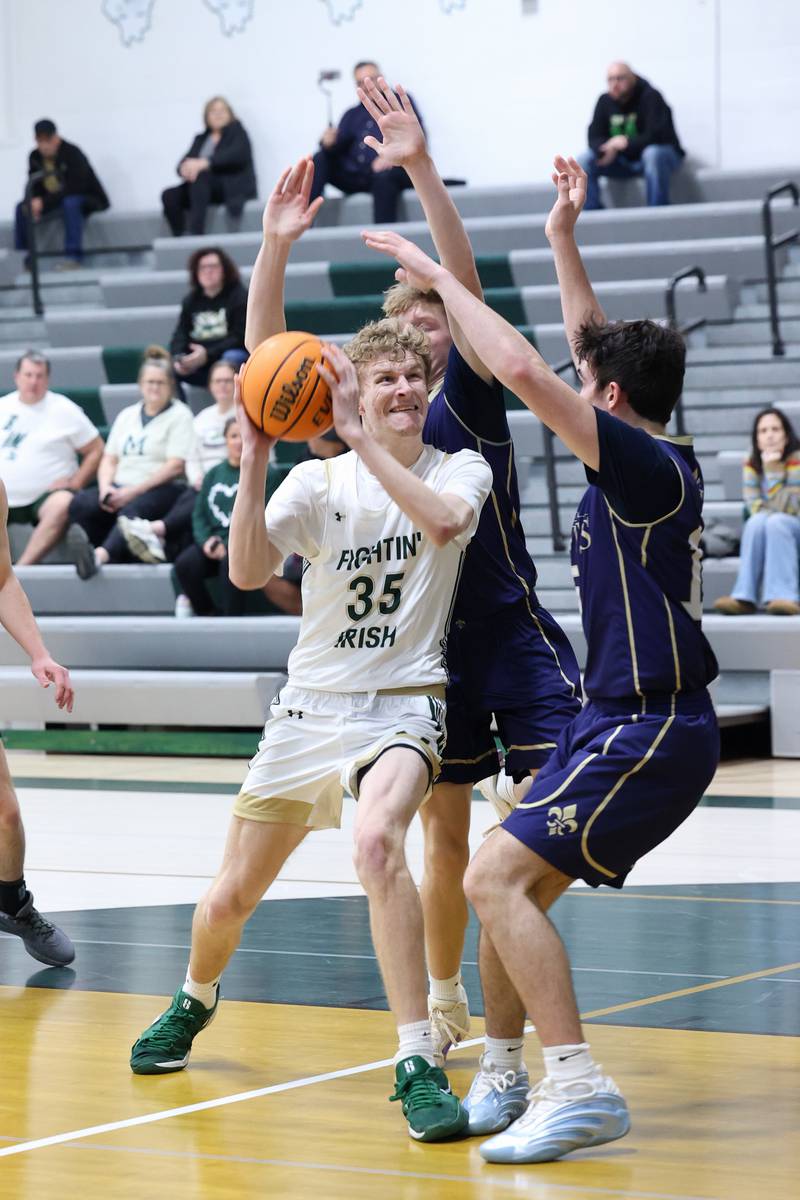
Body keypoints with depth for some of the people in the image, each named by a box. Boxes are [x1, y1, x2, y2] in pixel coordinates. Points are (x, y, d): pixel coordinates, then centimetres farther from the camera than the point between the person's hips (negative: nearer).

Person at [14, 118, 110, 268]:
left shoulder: (73, 154, -22)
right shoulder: (35, 157, -2)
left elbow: (74, 188, -29)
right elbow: (34, 187, 0)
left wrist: (44, 202, -34)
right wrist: (34, 201, -25)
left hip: (89, 200, -7)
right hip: (55, 201, 7)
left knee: (70, 203, -39)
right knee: (22, 208, -9)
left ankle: (73, 256, -39)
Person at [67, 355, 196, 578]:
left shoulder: (180, 415, 4)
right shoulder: (127, 415, 23)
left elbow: (176, 466, -7)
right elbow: (109, 459, 20)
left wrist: (133, 491, -13)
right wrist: (106, 487, -3)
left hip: (161, 490, -6)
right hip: (120, 488, 6)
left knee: (132, 511, -40)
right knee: (81, 504, -25)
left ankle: (99, 555, -65)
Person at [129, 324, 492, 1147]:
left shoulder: (460, 470, -1)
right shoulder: (317, 481, 2)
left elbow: (443, 520, -25)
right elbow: (247, 570, -13)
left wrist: (361, 437, -28)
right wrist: (255, 459, -24)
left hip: (401, 703, -3)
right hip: (311, 704, 3)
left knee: (376, 839, -34)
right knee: (232, 896, 10)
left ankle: (416, 1068, -32)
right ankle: (195, 1001, 45)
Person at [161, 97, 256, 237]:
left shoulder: (237, 132, 10)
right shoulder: (201, 139, 24)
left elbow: (237, 155, -11)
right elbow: (186, 160, 10)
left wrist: (205, 163, -25)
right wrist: (185, 168, -18)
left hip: (233, 187, -5)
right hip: (205, 188, 5)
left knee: (199, 176, -35)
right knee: (169, 196, -20)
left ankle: (196, 234, -44)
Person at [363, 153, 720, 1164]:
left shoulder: (646, 464, -14)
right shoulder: (653, 461, 11)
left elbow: (524, 371, -23)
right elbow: (598, 351, 26)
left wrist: (439, 276, -13)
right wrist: (563, 239, 26)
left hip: (649, 730, -10)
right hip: (622, 720, 10)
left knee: (497, 877, -18)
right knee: (508, 884, 14)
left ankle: (578, 1085, -22)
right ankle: (504, 1081, 22)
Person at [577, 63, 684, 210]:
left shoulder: (650, 97, -17)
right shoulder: (605, 101, -1)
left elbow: (656, 136, -26)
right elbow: (594, 138, -4)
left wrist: (627, 143, -31)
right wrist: (609, 149, -27)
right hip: (624, 161, 5)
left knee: (653, 154, -40)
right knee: (584, 160, -14)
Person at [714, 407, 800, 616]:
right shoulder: (752, 465, 1)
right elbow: (754, 506, -4)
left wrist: (774, 471, -26)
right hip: (769, 537, 3)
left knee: (776, 522, -34)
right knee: (757, 521, -29)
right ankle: (745, 598, -39)